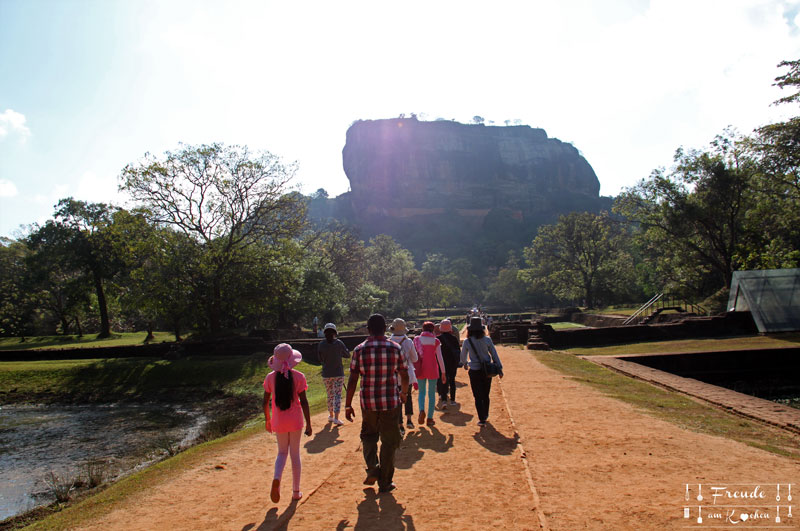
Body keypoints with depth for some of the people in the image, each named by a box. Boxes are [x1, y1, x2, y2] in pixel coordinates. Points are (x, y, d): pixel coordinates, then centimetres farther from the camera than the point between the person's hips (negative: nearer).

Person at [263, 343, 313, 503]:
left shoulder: (270, 377, -4)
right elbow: (303, 402, -10)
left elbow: (265, 402, 2)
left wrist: (267, 419, 17)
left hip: (278, 421, 1)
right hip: (295, 420, -1)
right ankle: (296, 491, 19)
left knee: (282, 452, 17)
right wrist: (308, 424, -4)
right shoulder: (298, 376, -10)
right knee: (295, 454, 12)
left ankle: (276, 478, -11)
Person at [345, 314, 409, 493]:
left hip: (368, 402, 1)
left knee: (368, 435, 24)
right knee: (388, 441, 12)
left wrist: (348, 405, 2)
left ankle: (372, 469, 9)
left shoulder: (360, 349, -6)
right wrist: (403, 393, 24)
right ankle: (385, 483, 19)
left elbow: (352, 379, -6)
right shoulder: (395, 348, -4)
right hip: (390, 402, 0)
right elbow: (404, 376, 4)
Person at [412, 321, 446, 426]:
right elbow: (440, 358, -5)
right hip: (432, 369, -1)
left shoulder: (417, 339, 0)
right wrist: (443, 372, 2)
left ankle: (421, 410, -9)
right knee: (431, 393, 10)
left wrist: (415, 368, 12)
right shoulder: (435, 341, -4)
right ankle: (430, 418, 13)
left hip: (420, 369, 1)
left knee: (422, 392, 16)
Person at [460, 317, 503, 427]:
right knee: (486, 395, 19)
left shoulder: (467, 341, -9)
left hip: (474, 371, -2)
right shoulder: (487, 339, -6)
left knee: (478, 396, 6)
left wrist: (465, 364, 26)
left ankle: (482, 419, 2)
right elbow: (494, 354, -1)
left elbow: (463, 356, 5)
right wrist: (499, 368, 7)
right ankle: (485, 415, 35)